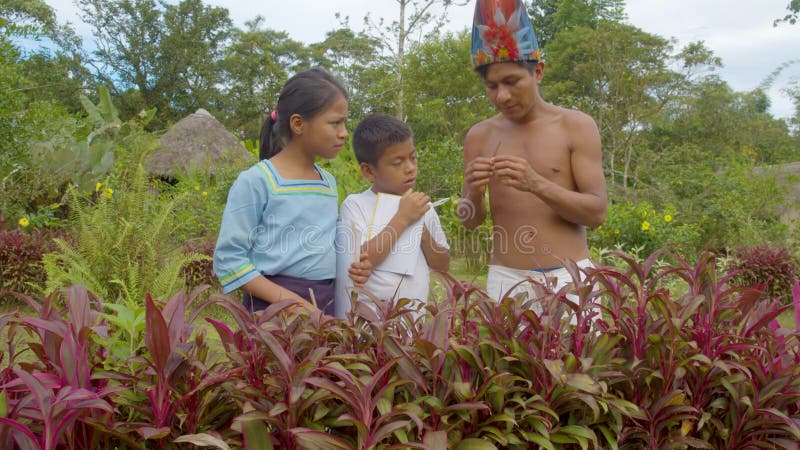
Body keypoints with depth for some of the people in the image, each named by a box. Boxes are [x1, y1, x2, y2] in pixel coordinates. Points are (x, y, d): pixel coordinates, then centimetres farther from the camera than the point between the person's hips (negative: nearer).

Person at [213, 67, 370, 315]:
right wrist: (286, 299, -19)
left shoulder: (329, 182, 10)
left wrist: (352, 269, 1)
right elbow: (228, 258, -10)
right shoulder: (257, 181, -9)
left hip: (326, 306, 6)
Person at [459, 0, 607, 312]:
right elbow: (470, 221, 7)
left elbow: (597, 212, -8)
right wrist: (473, 194, -16)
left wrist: (537, 184, -22)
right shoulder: (479, 136, 4)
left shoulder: (577, 126, -2)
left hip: (568, 276, -1)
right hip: (505, 278, 2)